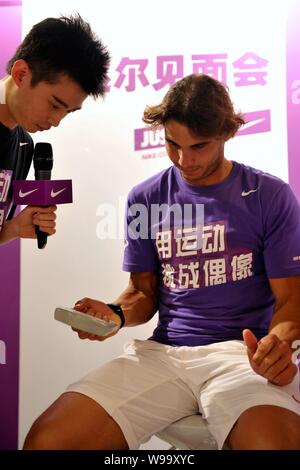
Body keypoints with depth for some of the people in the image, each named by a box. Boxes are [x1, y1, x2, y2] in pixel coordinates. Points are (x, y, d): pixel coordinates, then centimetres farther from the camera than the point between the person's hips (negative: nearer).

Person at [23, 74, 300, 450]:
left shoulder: (270, 196, 3)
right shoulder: (145, 198, 11)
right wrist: (116, 314, -8)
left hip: (242, 351, -2)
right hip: (163, 350, 3)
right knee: (46, 441, -17)